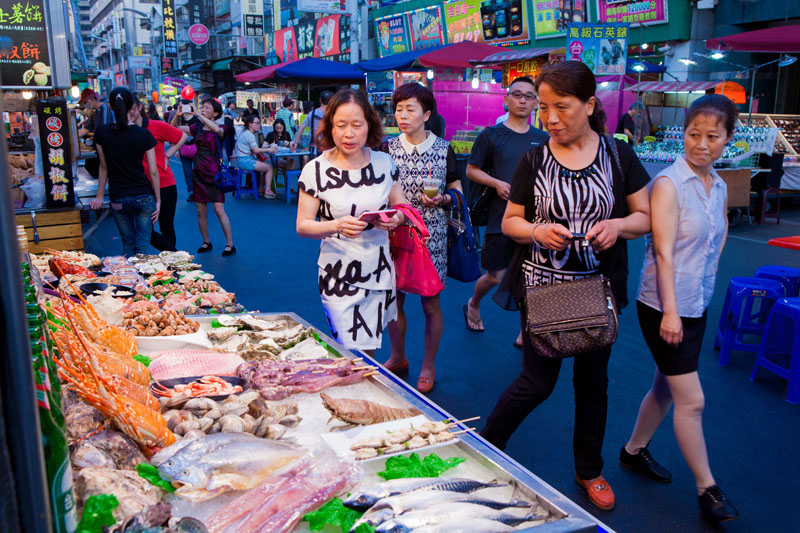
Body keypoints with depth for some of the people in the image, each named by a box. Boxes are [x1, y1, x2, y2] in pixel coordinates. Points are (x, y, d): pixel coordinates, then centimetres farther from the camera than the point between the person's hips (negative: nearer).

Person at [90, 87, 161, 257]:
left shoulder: (101, 133, -4)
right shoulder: (144, 134, -7)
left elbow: (103, 166, 6)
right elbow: (153, 172, -5)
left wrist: (99, 196, 16)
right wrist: (158, 201, 3)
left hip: (118, 199, 2)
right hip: (144, 196, -1)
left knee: (128, 244, 15)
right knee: (143, 245, 5)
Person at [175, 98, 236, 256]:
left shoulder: (221, 129, -3)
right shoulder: (197, 128, 10)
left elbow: (217, 130, -27)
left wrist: (198, 114, -32)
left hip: (214, 174, -5)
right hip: (198, 173, 5)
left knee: (219, 209, -9)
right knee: (201, 211, 7)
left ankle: (230, 244, -2)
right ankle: (206, 242, 20)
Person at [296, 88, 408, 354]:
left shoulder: (384, 163, 1)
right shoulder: (316, 170, -9)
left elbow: (402, 207, 12)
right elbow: (303, 226, -9)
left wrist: (396, 218, -13)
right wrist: (338, 225, -28)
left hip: (379, 271, 3)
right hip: (338, 274, -3)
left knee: (369, 347, 15)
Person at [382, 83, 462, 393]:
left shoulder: (443, 149, -2)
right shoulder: (388, 149, 3)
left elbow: (457, 188, 6)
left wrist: (443, 198, -15)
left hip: (431, 235, -2)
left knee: (430, 303, 5)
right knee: (393, 299, 10)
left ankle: (428, 366, 24)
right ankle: (398, 357, 33)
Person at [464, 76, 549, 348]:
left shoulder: (543, 139, 9)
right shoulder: (491, 135, 0)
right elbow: (471, 170, 2)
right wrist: (497, 183, -13)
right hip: (500, 218, -3)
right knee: (495, 276, 4)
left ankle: (526, 334, 18)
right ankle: (473, 304, 37)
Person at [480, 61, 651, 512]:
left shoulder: (619, 156, -1)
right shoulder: (534, 160, -2)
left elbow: (646, 217, 4)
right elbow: (510, 222, 2)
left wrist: (619, 225, -18)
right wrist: (537, 230, -19)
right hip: (542, 285, -1)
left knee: (593, 380, 15)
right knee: (538, 381, 2)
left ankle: (589, 470, 36)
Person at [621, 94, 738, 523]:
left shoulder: (718, 186, 7)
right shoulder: (668, 183, -15)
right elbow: (664, 252, -20)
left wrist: (708, 275, 18)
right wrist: (669, 311, -22)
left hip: (696, 306, 7)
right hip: (664, 306, -7)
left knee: (666, 388, 18)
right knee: (692, 400, -1)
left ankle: (634, 450, 37)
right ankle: (707, 488, 14)